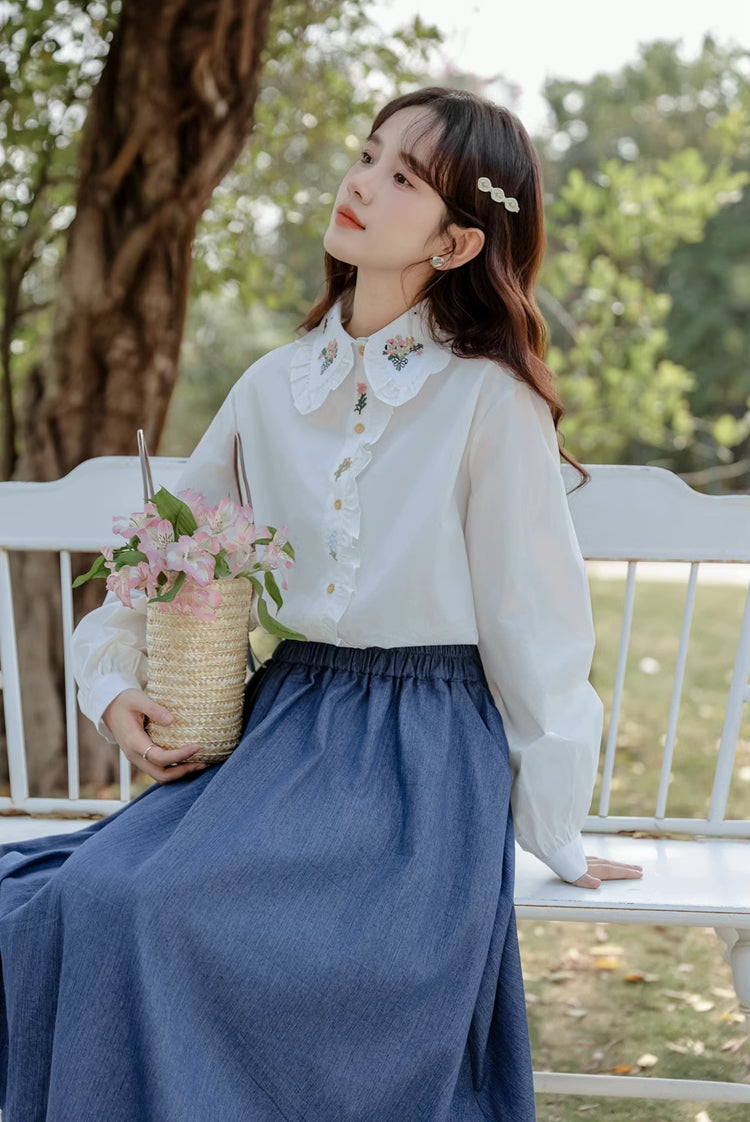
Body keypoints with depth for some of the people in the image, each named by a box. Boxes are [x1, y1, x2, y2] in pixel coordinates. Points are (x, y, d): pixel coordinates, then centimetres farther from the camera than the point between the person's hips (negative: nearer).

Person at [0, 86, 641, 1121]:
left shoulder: (491, 402, -8)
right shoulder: (273, 388, 8)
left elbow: (532, 626, -4)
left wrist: (554, 837, 2)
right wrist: (114, 685, 1)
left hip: (423, 760, -5)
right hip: (283, 722, 5)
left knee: (144, 909, -26)